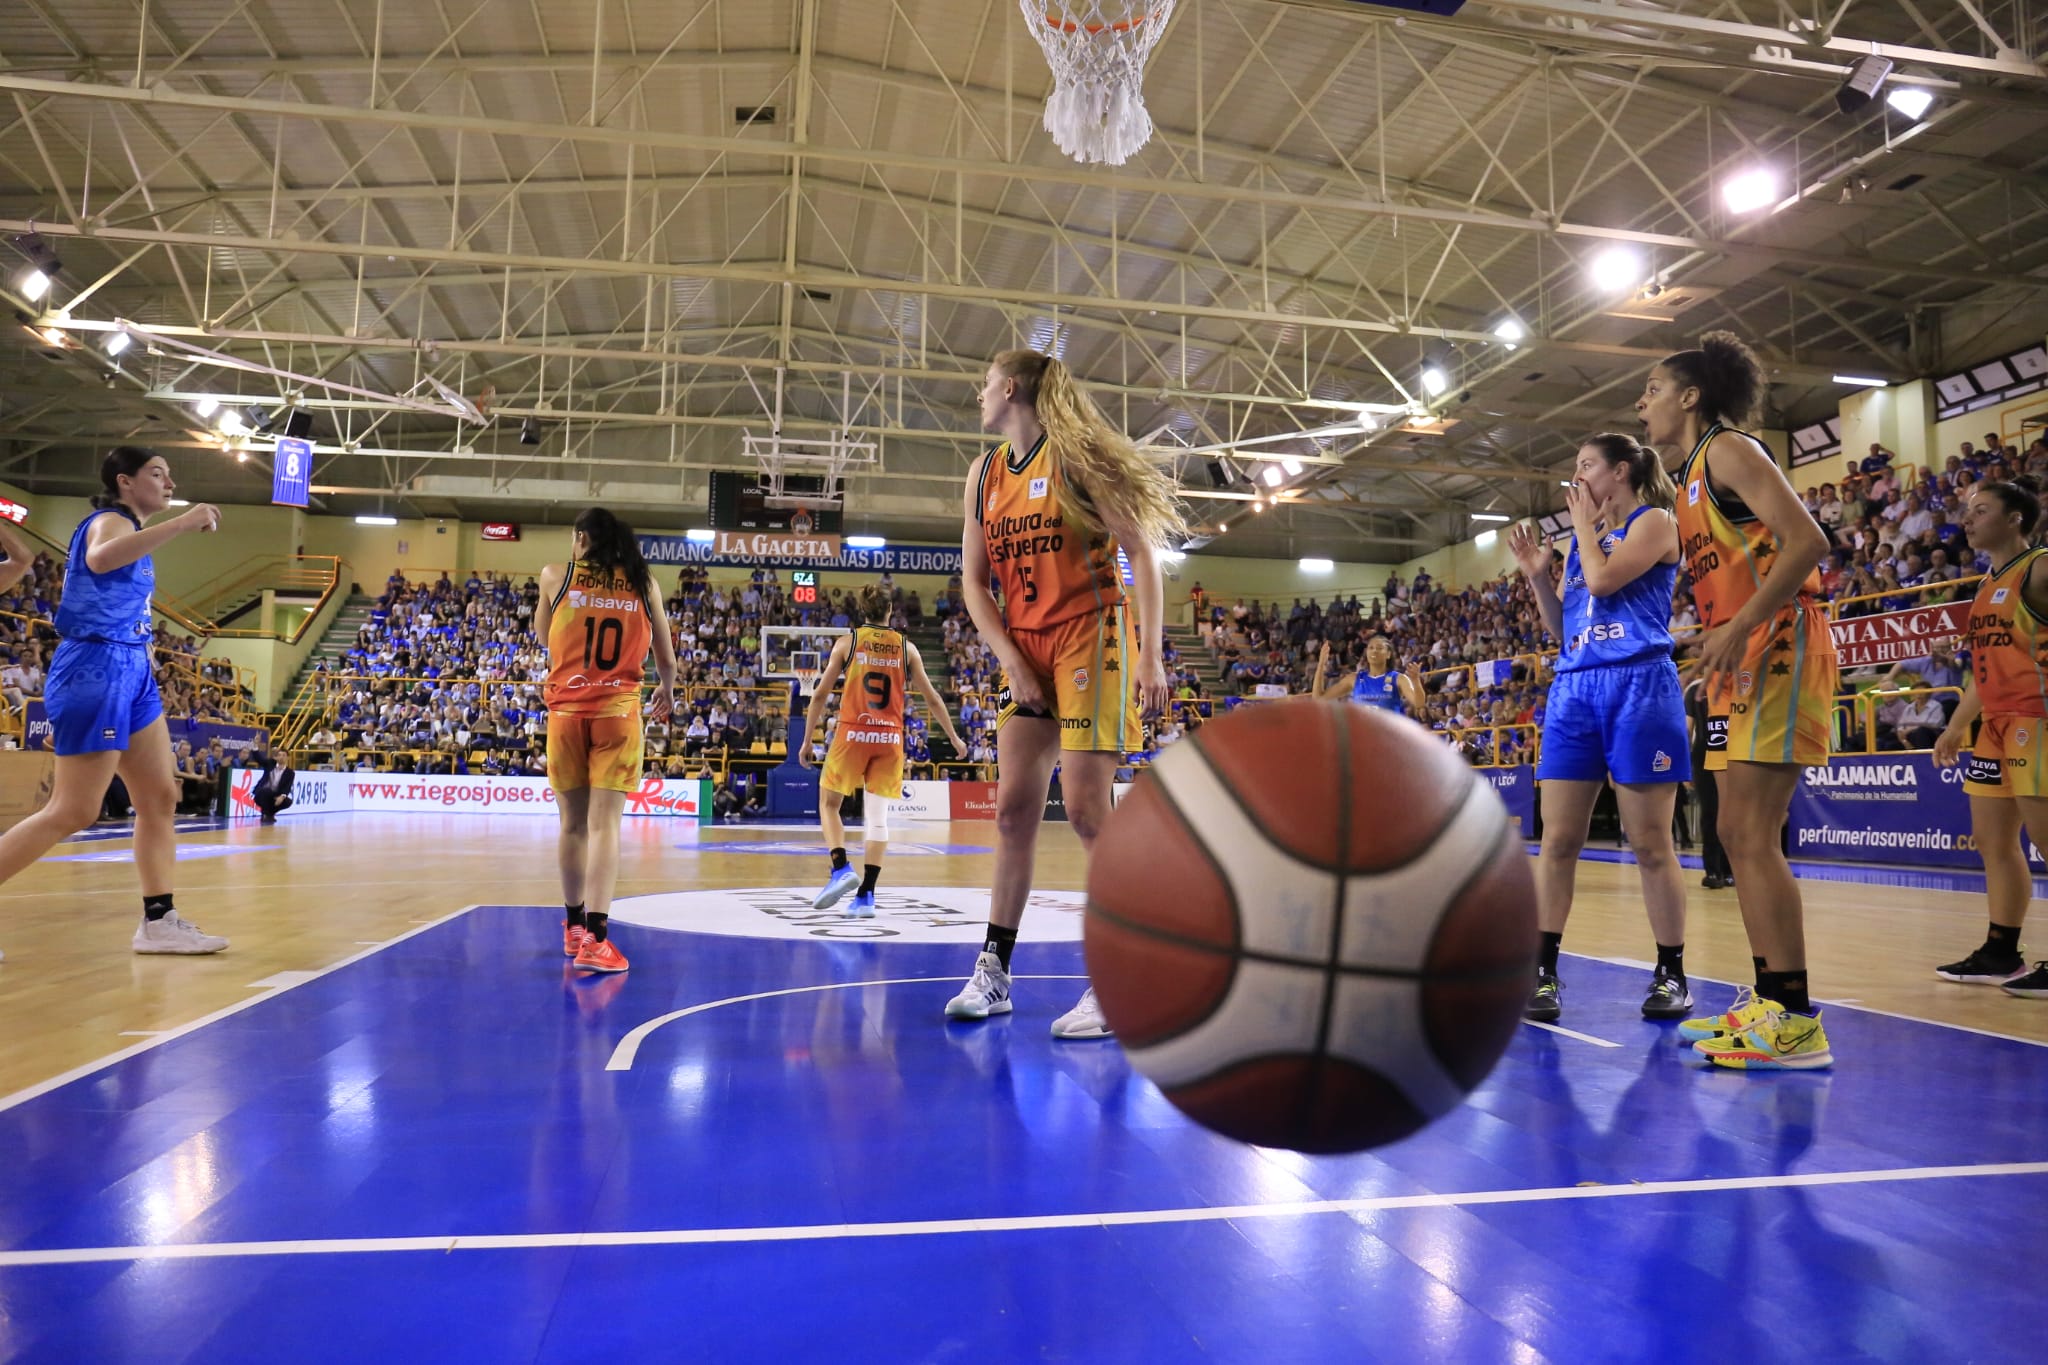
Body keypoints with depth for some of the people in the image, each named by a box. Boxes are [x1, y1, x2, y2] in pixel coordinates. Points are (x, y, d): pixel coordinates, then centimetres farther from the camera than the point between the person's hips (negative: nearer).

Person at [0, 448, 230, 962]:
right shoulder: (110, 519, -10)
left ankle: (158, 922, 8)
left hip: (129, 672, 10)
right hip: (96, 670, -10)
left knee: (160, 798, 6)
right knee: (71, 813, -8)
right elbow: (100, 558, -36)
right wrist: (182, 523, -38)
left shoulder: (127, 528, 19)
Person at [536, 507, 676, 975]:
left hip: (566, 710, 1)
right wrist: (667, 692, 29)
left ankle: (574, 927, 25)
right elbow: (666, 659, 9)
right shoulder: (643, 583, 5)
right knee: (604, 823, -5)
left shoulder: (555, 576, 4)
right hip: (618, 711, -1)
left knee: (573, 823, 12)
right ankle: (595, 937, -14)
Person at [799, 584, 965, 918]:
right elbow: (932, 698, 10)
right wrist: (954, 737, 21)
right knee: (878, 816, 6)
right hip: (890, 739, 2)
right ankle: (866, 895, 3)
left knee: (829, 803, 14)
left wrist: (807, 740, 9)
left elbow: (821, 694, 1)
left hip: (853, 734, -2)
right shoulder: (906, 648, 7)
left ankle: (841, 868, -6)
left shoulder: (847, 642, 2)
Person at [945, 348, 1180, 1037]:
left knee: (1086, 808, -11)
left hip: (1092, 637, -6)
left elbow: (1141, 552, -10)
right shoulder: (984, 474, 12)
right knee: (1013, 807, 4)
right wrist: (1010, 662, -1)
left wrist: (1150, 658, -18)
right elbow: (974, 580, 12)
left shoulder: (1073, 453, -7)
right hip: (1025, 647, 6)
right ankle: (993, 973, 12)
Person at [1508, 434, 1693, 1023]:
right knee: (1557, 841, 0)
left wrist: (1584, 522, 0)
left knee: (1651, 843, -2)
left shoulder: (1653, 521, 2)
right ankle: (1543, 971, 4)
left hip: (1638, 687, -6)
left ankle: (1671, 975, 11)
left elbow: (1603, 578, -15)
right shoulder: (1585, 539, 21)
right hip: (1573, 690, 6)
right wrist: (1536, 573, 10)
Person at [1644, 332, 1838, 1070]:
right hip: (1739, 657, 10)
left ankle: (1794, 1022, -9)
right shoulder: (1692, 477, 22)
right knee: (1737, 834, 10)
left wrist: (1739, 627, -25)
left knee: (1752, 837, -13)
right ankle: (1766, 1001, 17)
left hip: (1776, 647, -10)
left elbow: (1808, 541, -19)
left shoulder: (1728, 450, -6)